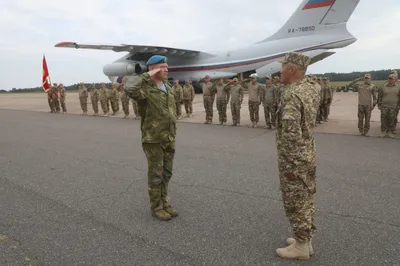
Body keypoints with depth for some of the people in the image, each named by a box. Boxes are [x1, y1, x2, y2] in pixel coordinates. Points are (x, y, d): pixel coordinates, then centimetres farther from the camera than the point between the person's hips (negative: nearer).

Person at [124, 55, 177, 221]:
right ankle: (156, 207, 20)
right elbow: (129, 89, -38)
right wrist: (147, 76, -25)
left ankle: (164, 202, 31)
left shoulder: (168, 87, 12)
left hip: (169, 139, 7)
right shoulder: (145, 88, -14)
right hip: (153, 139, -7)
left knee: (166, 173, 16)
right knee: (156, 175, 4)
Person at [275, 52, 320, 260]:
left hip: (295, 158, -9)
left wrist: (290, 165, -21)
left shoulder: (291, 95, -24)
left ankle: (301, 246, 20)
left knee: (295, 203, 5)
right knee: (305, 200, 19)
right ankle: (306, 240, 34)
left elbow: (291, 134, -27)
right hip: (308, 155, 9)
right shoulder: (312, 89, 5)